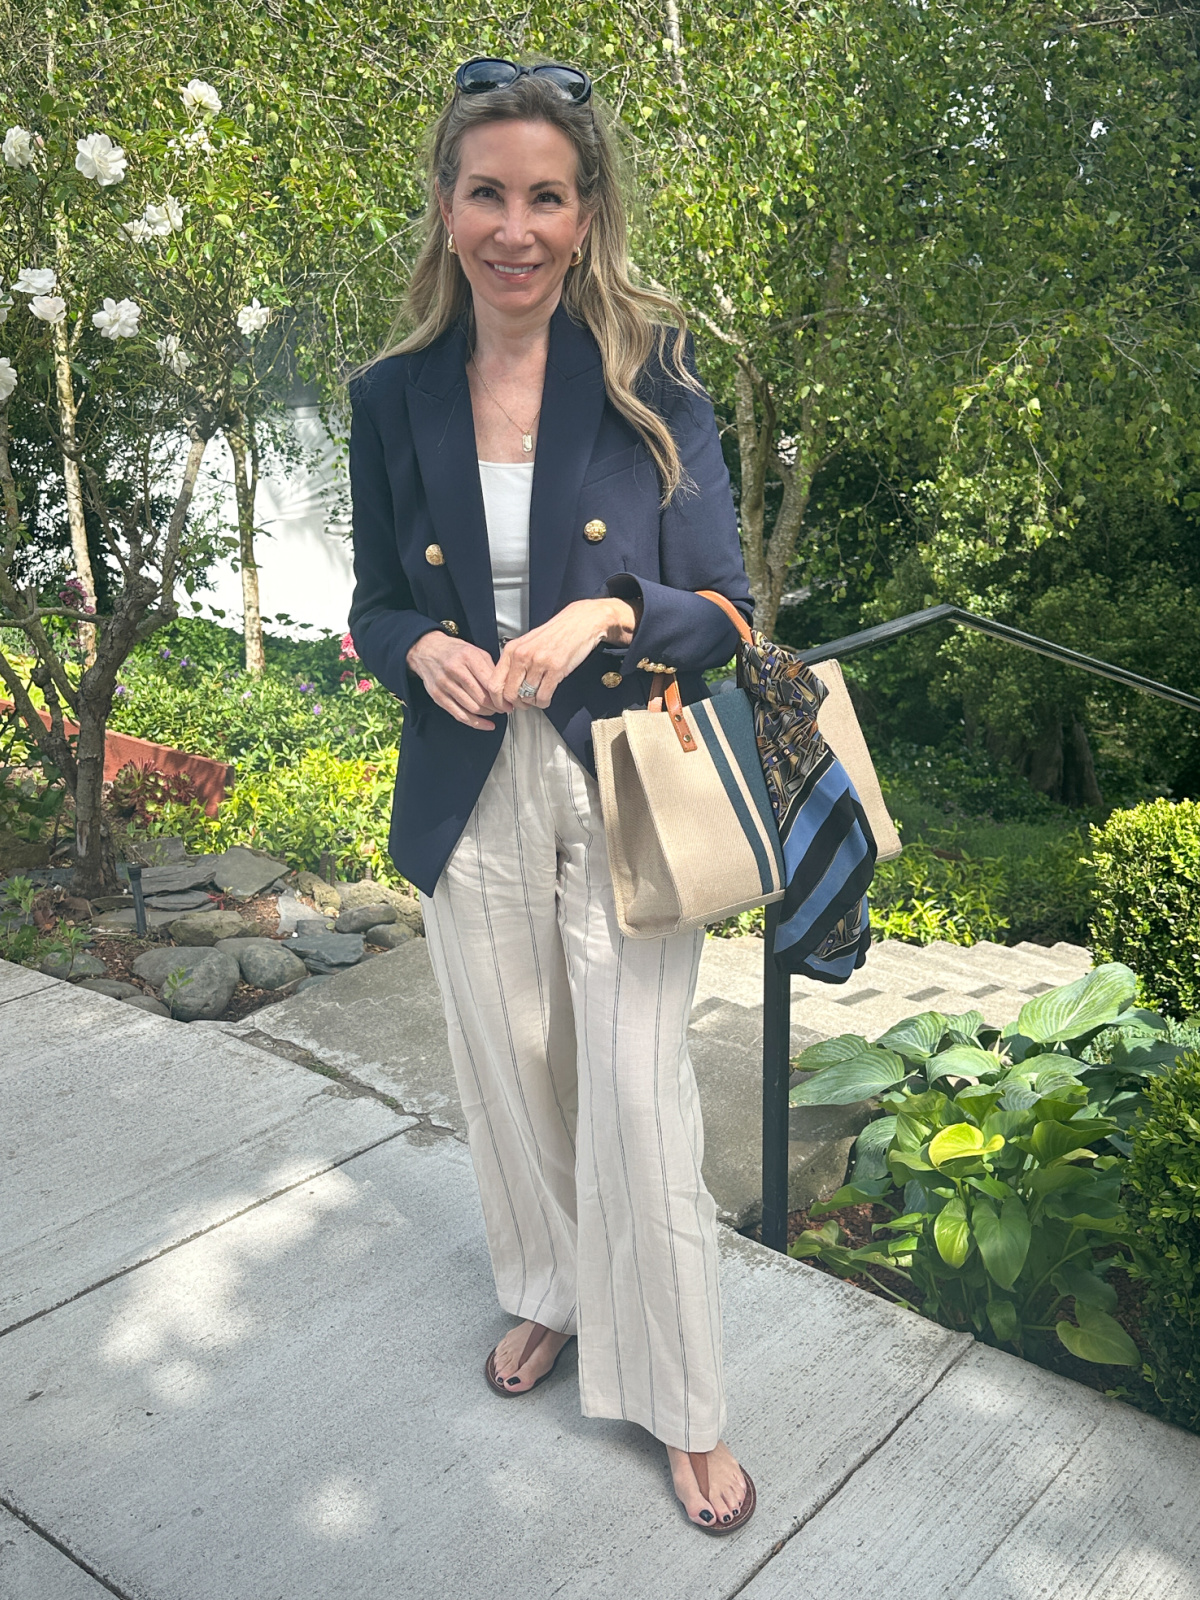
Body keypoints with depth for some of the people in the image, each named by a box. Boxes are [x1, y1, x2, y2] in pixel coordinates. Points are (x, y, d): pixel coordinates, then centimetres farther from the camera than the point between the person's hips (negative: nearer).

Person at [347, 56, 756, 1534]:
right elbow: (375, 606, 8)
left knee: (639, 1101, 2)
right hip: (471, 801, 3)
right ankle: (548, 1294, 46)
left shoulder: (652, 381, -7)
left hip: (622, 798, -3)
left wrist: (610, 615, -26)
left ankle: (681, 1409, 24)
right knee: (511, 1074, 18)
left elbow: (724, 610, -6)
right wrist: (423, 649, -15)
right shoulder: (394, 398, 1)